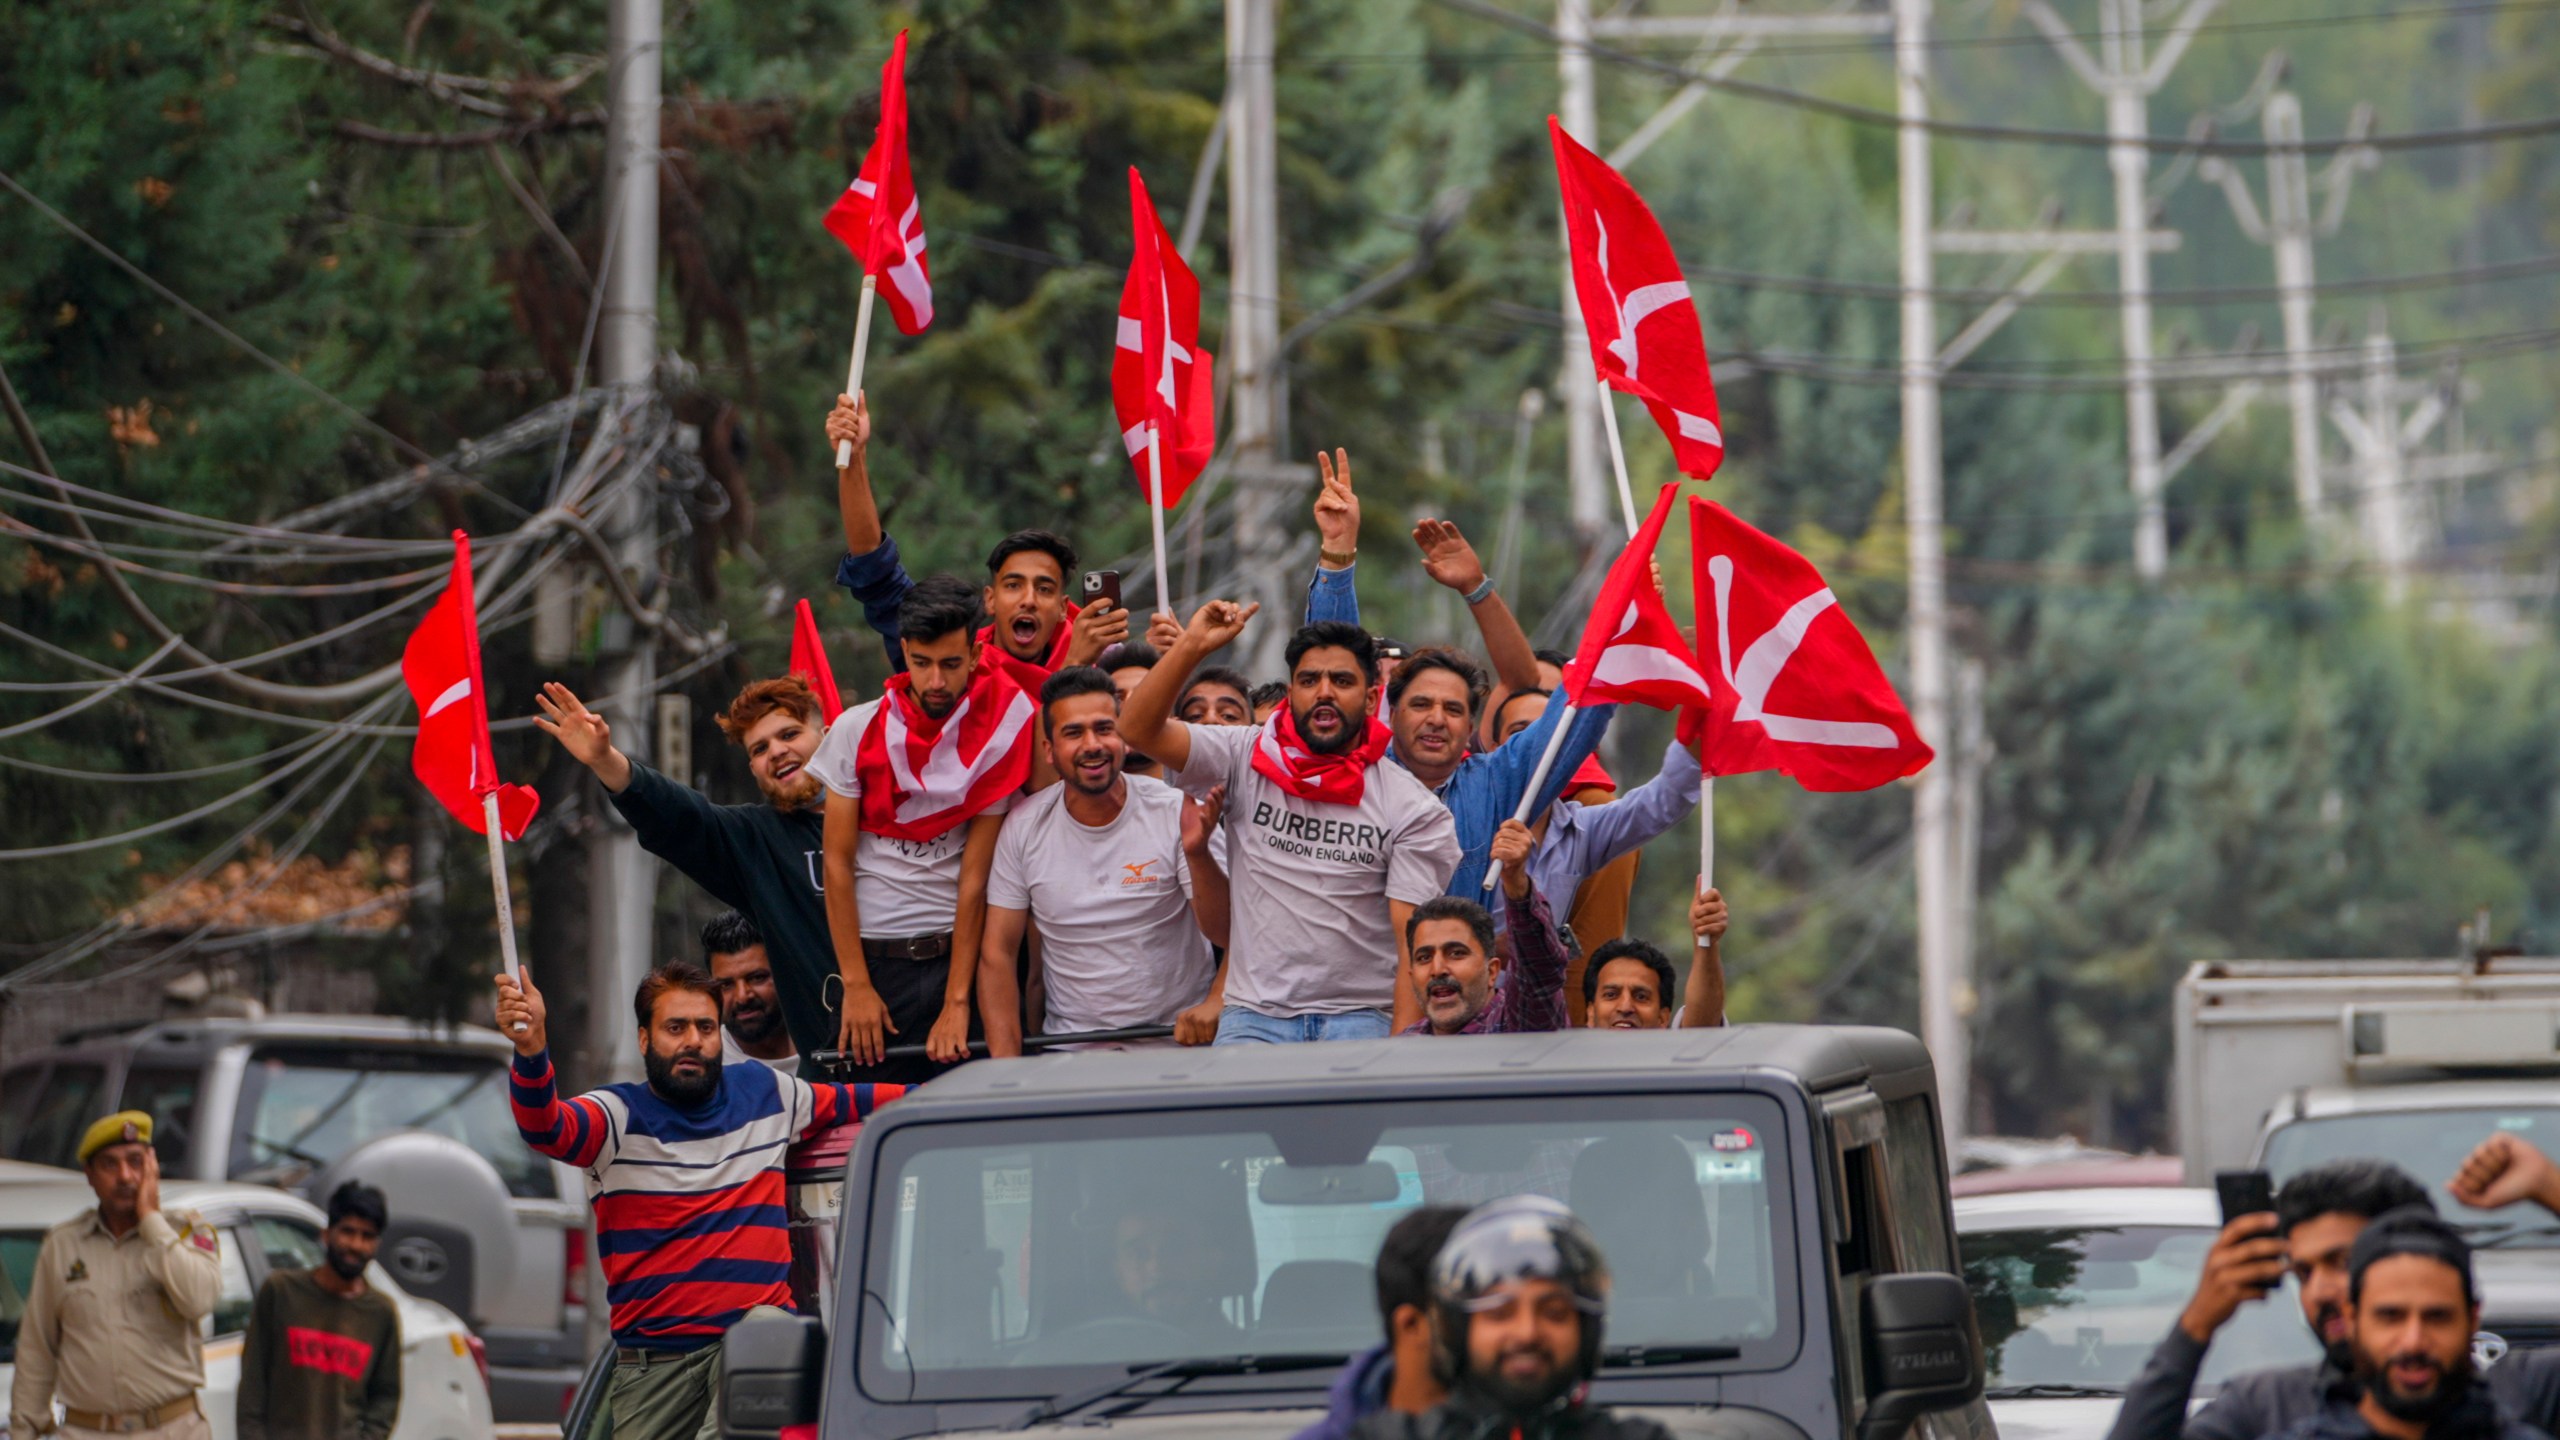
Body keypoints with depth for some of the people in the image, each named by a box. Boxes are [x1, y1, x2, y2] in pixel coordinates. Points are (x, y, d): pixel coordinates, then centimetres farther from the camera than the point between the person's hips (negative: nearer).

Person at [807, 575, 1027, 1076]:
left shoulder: (994, 735, -2)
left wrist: (957, 1002, -10)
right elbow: (838, 863, 1)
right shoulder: (858, 730, 1)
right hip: (872, 954, 1)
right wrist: (857, 985, -6)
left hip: (955, 955, -1)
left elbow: (975, 875, -6)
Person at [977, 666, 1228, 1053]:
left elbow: (1227, 933, -9)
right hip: (1071, 1045, 2)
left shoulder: (1177, 814, -5)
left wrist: (1198, 854, -28)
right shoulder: (1022, 828, 1)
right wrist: (1007, 1065, -7)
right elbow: (997, 953, 4)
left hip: (1178, 1033, -2)